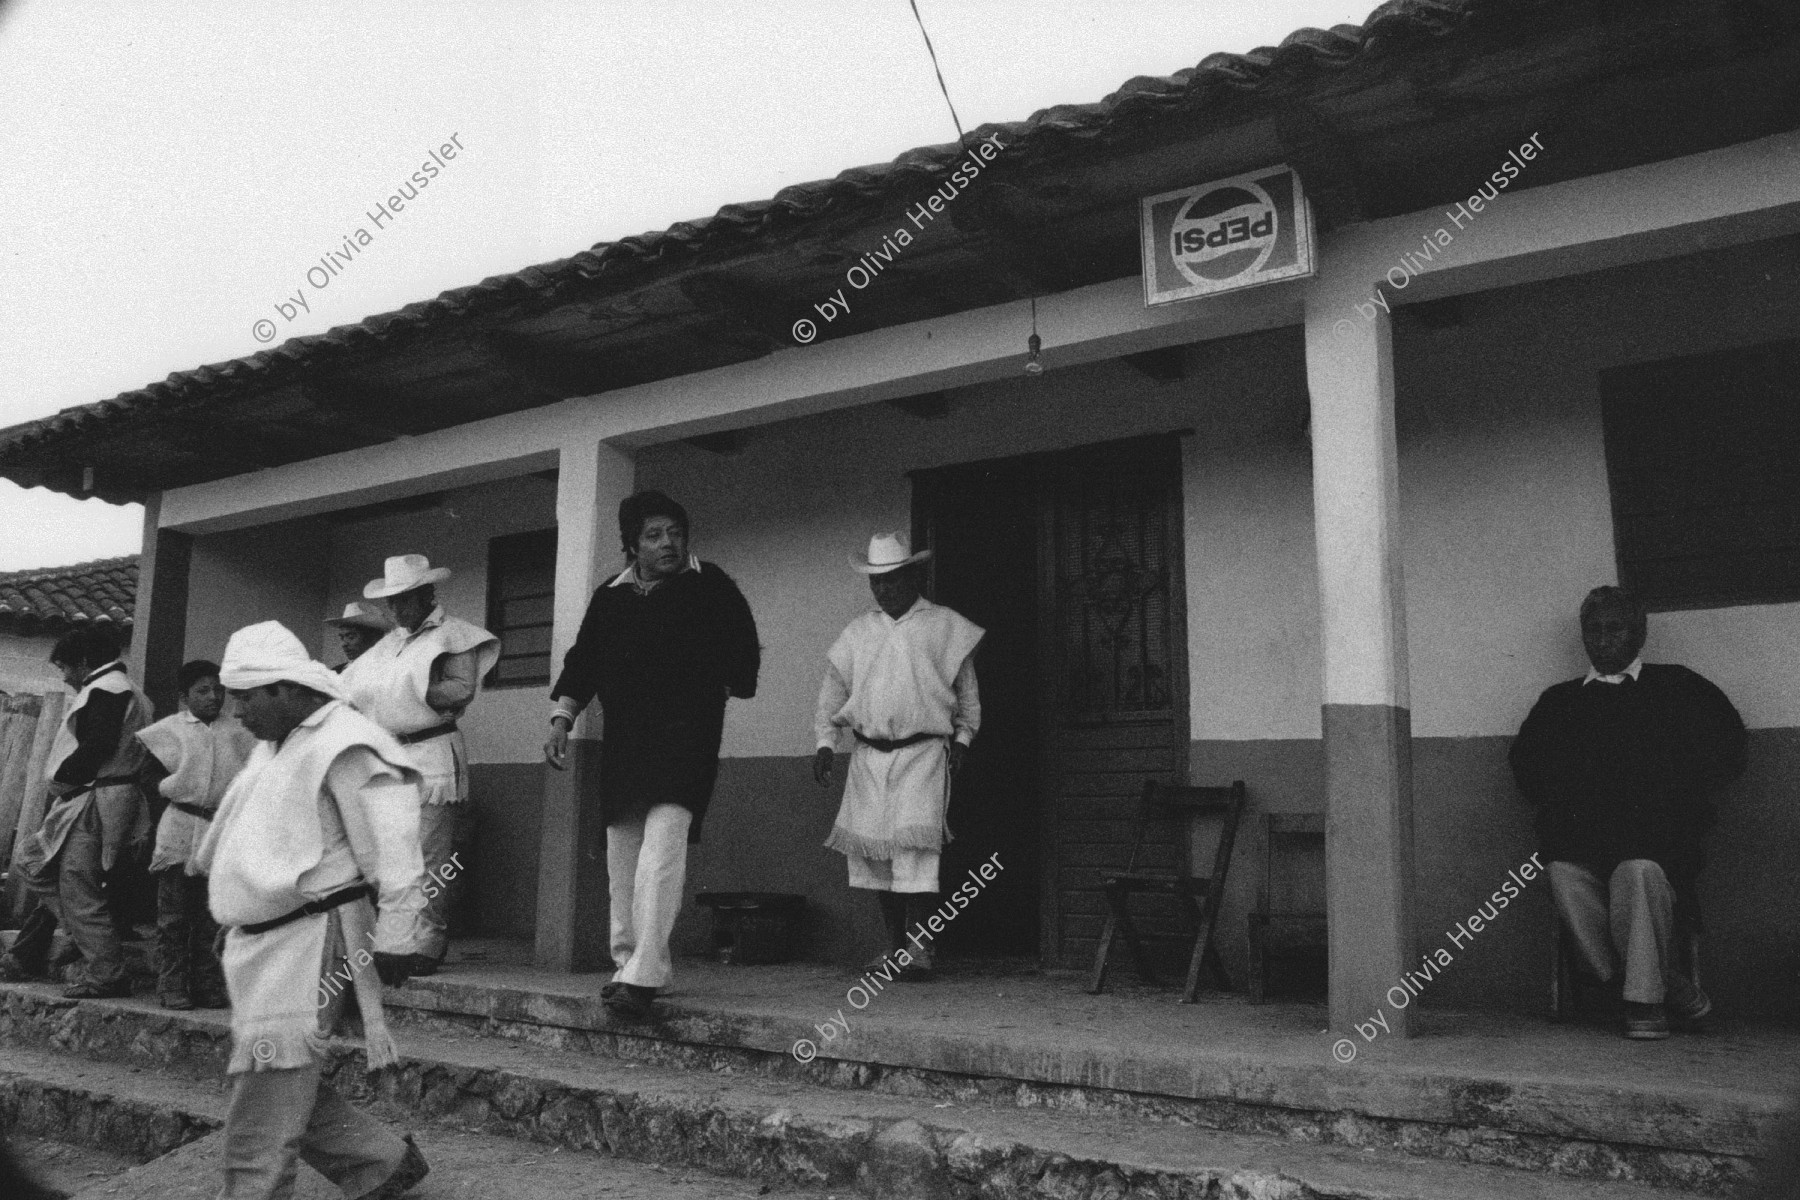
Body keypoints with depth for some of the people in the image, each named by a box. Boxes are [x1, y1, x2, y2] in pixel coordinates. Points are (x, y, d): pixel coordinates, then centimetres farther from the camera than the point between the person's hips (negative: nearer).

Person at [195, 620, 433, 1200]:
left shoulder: (346, 747, -15)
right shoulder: (274, 749, 16)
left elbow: (392, 854, -19)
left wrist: (395, 940, -19)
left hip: (311, 941, -10)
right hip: (262, 944, 10)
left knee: (263, 1113, -6)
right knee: (284, 1088, 12)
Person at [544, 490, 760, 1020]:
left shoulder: (710, 587, 4)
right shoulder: (610, 599, 14)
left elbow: (742, 652, 6)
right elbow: (582, 662, 16)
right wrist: (562, 718, 7)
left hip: (686, 734, -5)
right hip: (623, 740, 5)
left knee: (661, 848, -17)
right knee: (622, 856, 9)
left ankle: (642, 976, -17)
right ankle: (629, 962, 22)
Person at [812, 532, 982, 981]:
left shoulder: (946, 626, 7)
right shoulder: (857, 633, 13)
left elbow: (967, 691, 13)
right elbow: (832, 692, 14)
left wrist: (962, 736, 6)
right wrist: (825, 742, 5)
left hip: (923, 754, -3)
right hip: (869, 756, 4)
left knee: (915, 845, -15)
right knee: (870, 847, 2)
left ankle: (918, 947, -10)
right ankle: (895, 944, 14)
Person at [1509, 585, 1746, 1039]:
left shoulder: (1676, 686, 18)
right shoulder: (1558, 700, 24)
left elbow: (1726, 748, 8)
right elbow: (1525, 761, 15)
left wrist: (1662, 793, -4)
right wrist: (1566, 803, -4)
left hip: (1658, 832, -2)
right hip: (1579, 836, 2)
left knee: (1640, 871, -36)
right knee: (1565, 876, -30)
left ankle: (1646, 999, -19)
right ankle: (1677, 991, -15)